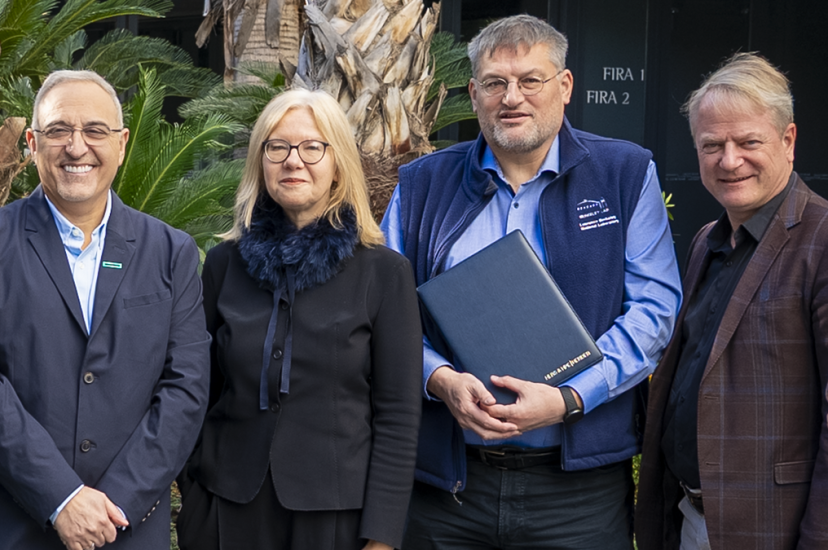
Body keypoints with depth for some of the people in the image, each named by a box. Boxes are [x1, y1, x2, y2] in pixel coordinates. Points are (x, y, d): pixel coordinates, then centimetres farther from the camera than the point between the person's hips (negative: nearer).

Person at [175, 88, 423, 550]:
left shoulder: (384, 273, -4)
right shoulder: (226, 262, 5)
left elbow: (398, 415, -5)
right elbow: (202, 393, 8)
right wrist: (192, 509, 4)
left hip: (336, 513, -2)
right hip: (231, 509, 3)